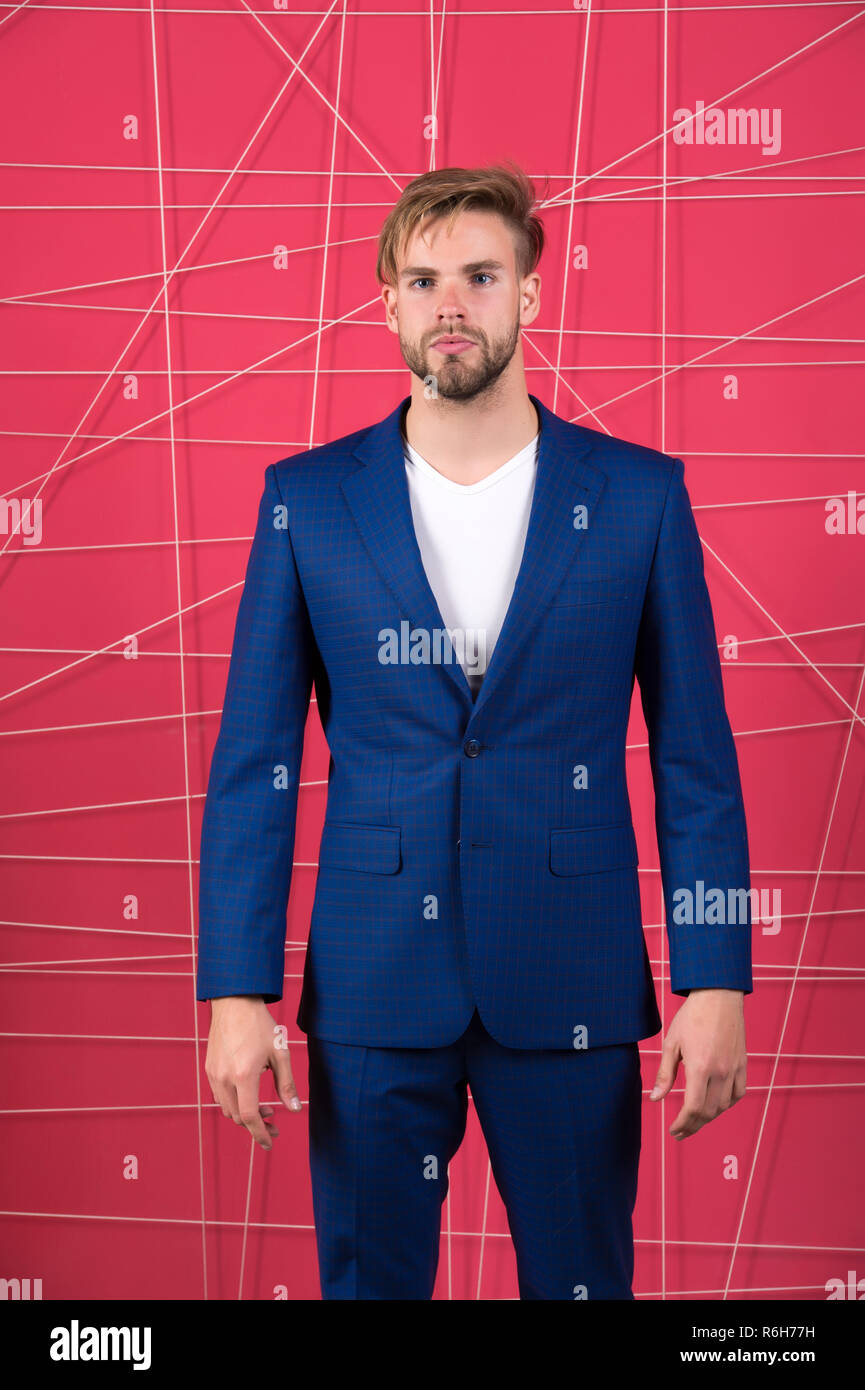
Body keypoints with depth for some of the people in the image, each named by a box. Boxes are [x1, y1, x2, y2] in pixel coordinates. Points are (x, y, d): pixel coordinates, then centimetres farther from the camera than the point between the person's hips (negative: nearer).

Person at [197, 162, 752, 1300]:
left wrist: (716, 982, -3)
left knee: (583, 1277, 10)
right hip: (373, 990, 1)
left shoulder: (638, 493, 1)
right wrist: (237, 991, -3)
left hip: (572, 989, 0)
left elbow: (696, 755, 2)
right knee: (368, 1277, 10)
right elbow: (253, 763, 2)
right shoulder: (308, 501, 2)